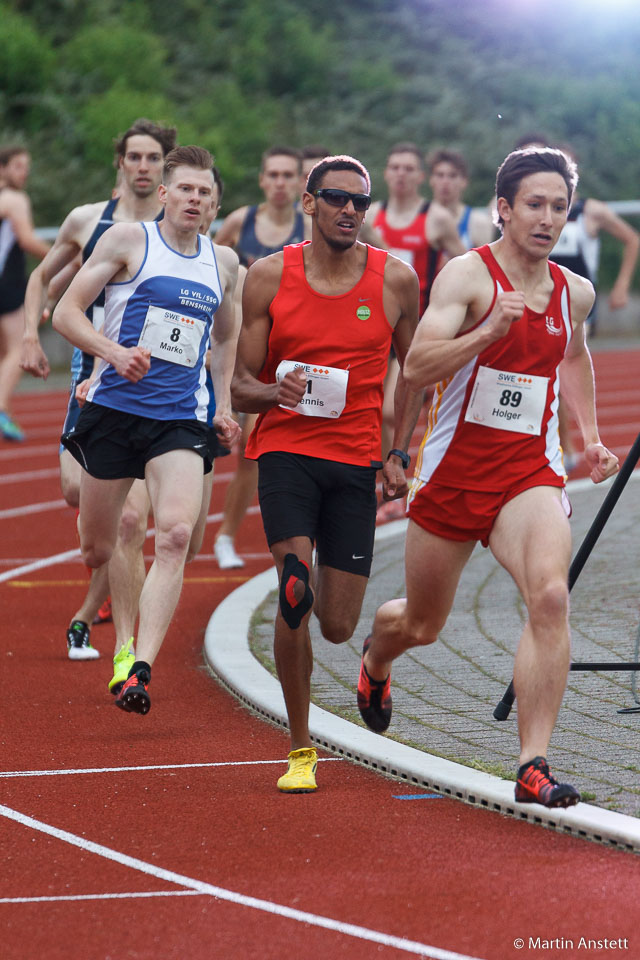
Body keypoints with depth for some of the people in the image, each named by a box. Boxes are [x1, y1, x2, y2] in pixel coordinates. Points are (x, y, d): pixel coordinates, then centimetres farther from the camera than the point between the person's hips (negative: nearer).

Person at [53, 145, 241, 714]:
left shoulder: (223, 262, 12)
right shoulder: (128, 241, -1)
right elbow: (66, 312, -3)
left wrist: (225, 404, 16)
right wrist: (114, 351, -20)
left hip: (181, 421, 2)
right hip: (114, 409, -2)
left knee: (175, 536, -21)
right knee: (97, 550, 7)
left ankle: (141, 671, -25)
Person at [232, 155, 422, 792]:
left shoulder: (396, 280, 1)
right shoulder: (270, 277, -1)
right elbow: (241, 387, 2)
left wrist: (399, 456, 5)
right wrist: (274, 391, -21)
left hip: (356, 459, 1)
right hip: (286, 449, -1)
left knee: (338, 626, 0)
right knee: (294, 594, -21)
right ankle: (300, 749, -6)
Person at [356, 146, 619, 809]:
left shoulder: (575, 293, 7)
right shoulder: (468, 276, -11)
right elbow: (416, 368, -22)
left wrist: (590, 436, 23)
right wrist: (490, 329, -34)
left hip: (531, 470, 2)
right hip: (454, 471, -2)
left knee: (550, 595, -26)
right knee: (422, 625, 15)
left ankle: (533, 767, -26)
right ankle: (376, 656, 55)